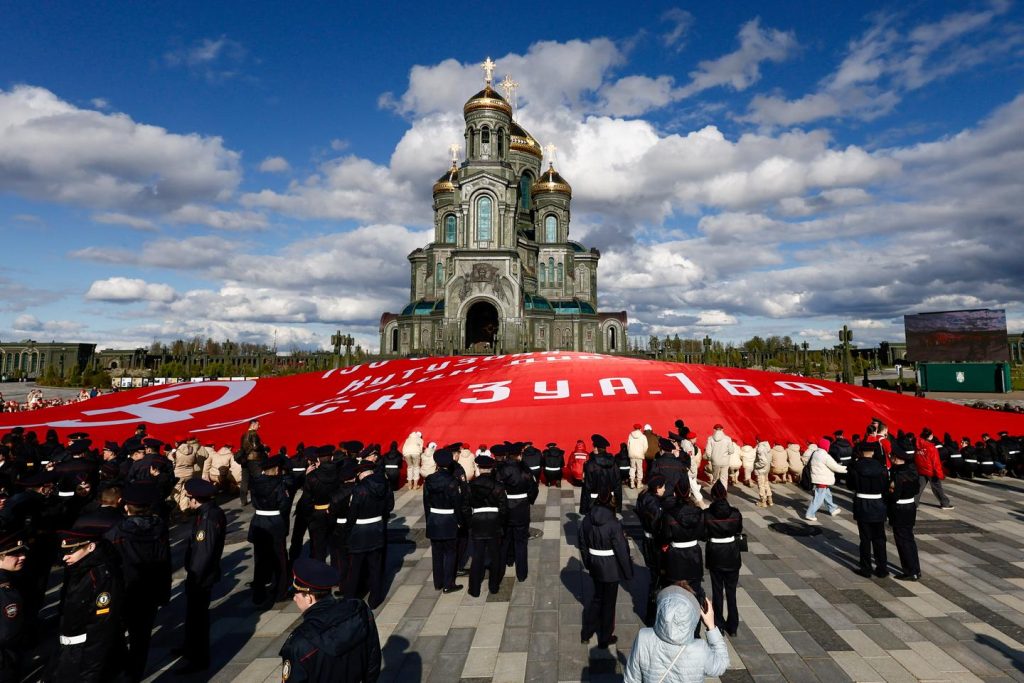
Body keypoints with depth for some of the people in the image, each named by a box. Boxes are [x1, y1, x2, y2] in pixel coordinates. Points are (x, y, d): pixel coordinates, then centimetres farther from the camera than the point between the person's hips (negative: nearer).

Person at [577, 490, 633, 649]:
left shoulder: (587, 520, -8)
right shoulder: (613, 523, -24)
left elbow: (582, 544, 3)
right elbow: (621, 550, -18)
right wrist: (627, 571, -5)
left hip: (595, 565, 5)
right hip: (611, 568, -5)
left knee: (597, 597, 25)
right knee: (608, 602, 14)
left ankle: (587, 633, 33)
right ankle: (605, 638, 30)